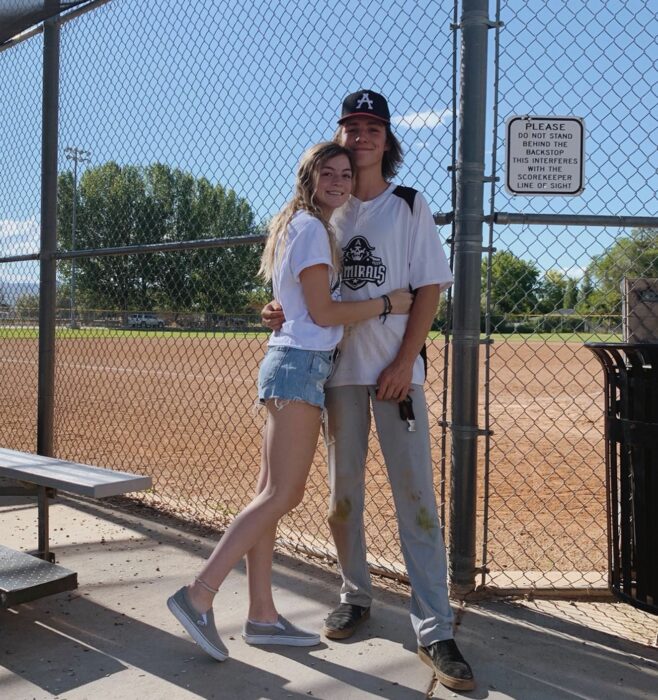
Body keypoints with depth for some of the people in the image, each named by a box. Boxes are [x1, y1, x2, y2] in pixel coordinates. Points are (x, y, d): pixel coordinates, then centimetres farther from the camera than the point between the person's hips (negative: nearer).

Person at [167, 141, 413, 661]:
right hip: (302, 364, -10)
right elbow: (323, 312, -12)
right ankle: (199, 596, -9)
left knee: (272, 494, 7)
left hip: (289, 361, 10)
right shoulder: (313, 228, -7)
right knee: (281, 495, -10)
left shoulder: (298, 225, 23)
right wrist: (387, 303, -6)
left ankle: (262, 615, 13)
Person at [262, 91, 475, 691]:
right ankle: (356, 596, 28)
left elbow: (429, 289, -2)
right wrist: (282, 311, -6)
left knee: (416, 496, -6)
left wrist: (403, 363, -12)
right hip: (338, 366, 3)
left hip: (396, 368, -3)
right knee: (343, 493, 10)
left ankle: (435, 631, -1)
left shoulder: (410, 206, 4)